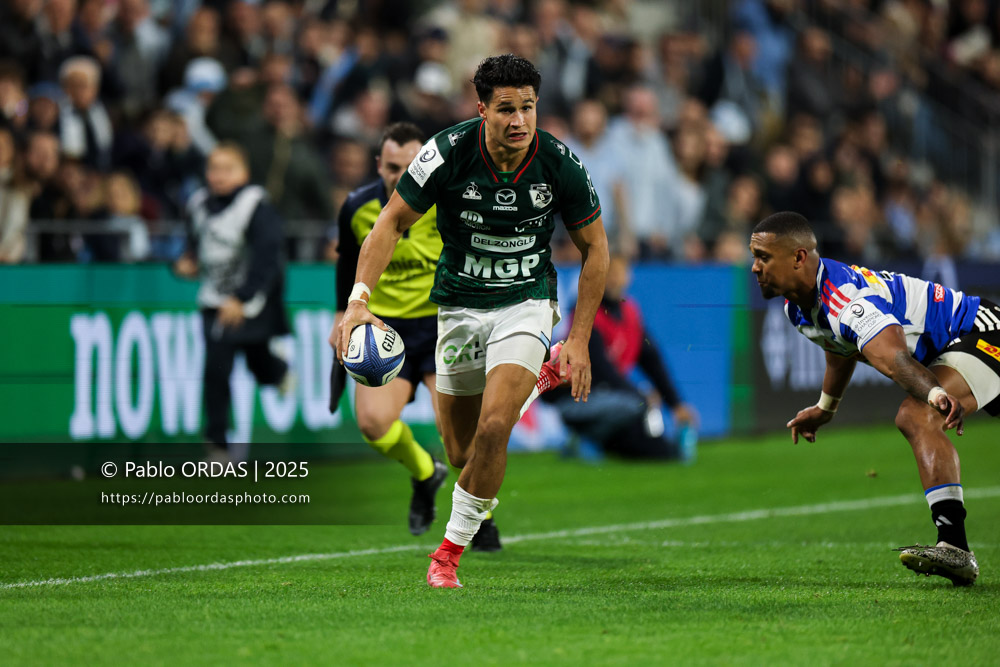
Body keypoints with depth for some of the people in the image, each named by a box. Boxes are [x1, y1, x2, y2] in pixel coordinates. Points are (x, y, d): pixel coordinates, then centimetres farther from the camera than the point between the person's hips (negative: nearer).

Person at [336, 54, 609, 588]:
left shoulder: (559, 164, -17)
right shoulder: (448, 153, -19)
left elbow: (595, 248, -3)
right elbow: (392, 223, -9)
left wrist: (579, 341, -6)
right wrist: (358, 298, -23)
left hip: (526, 303, -2)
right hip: (459, 304, 2)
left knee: (493, 428, -23)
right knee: (461, 453, 10)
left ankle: (450, 552, -4)